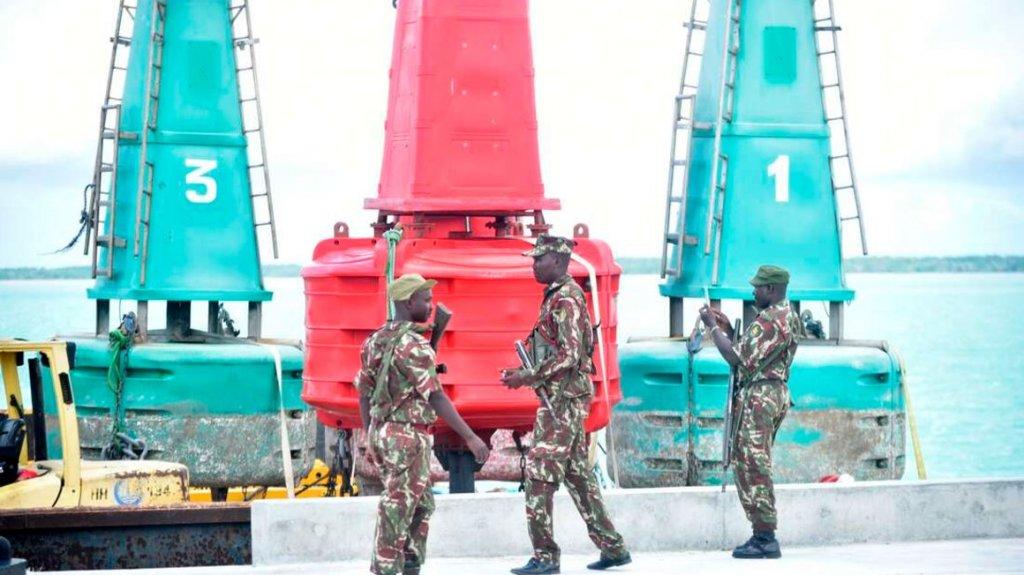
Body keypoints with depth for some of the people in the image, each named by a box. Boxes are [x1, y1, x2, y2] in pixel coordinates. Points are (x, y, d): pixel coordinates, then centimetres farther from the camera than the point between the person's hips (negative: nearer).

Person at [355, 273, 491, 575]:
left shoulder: (375, 341, 10)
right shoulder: (413, 344, -17)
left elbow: (364, 394, 14)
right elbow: (436, 397, -21)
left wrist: (370, 442, 22)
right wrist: (470, 437, -20)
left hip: (382, 434, 9)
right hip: (408, 437, -9)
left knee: (421, 505, 18)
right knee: (397, 513, -3)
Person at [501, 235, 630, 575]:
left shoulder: (565, 299, -15)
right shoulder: (557, 296, 16)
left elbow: (568, 356, -21)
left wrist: (527, 377, -18)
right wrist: (523, 374, 12)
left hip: (564, 398, -10)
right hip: (564, 397, 10)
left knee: (540, 472, -9)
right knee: (577, 473, 12)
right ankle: (612, 547, 16)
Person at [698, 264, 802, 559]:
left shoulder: (769, 320, -17)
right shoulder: (789, 316, 16)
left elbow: (737, 358, -18)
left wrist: (713, 327, -8)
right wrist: (726, 327, 13)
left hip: (759, 396, -11)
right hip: (777, 393, 11)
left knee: (752, 464, -9)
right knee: (755, 464, 14)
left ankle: (765, 537, -10)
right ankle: (764, 535, 14)